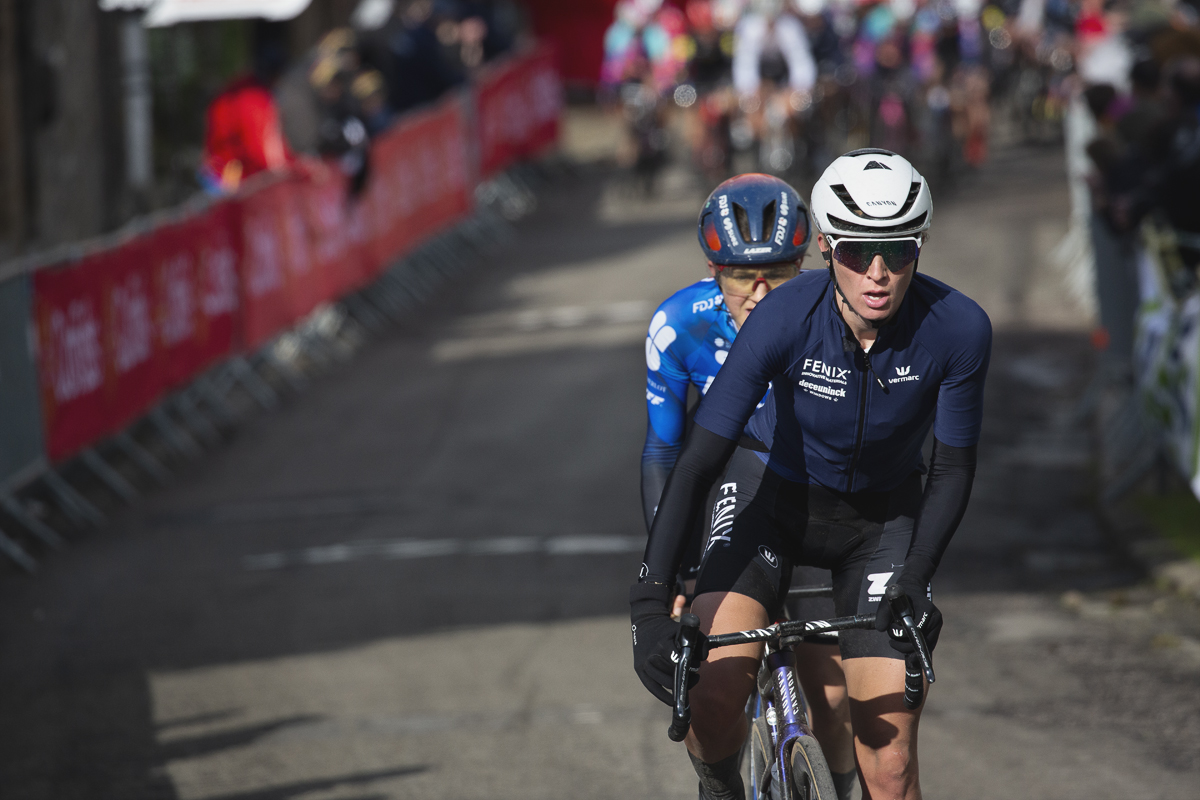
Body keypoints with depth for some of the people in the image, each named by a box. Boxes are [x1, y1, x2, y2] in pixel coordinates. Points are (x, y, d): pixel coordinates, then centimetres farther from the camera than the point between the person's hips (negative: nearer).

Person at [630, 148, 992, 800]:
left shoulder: (959, 329, -24)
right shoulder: (784, 319, -28)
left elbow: (953, 468, -10)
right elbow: (699, 460, -26)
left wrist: (915, 582, -23)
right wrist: (650, 601, -34)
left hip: (885, 520, 1)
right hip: (781, 504, -1)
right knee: (712, 694, -26)